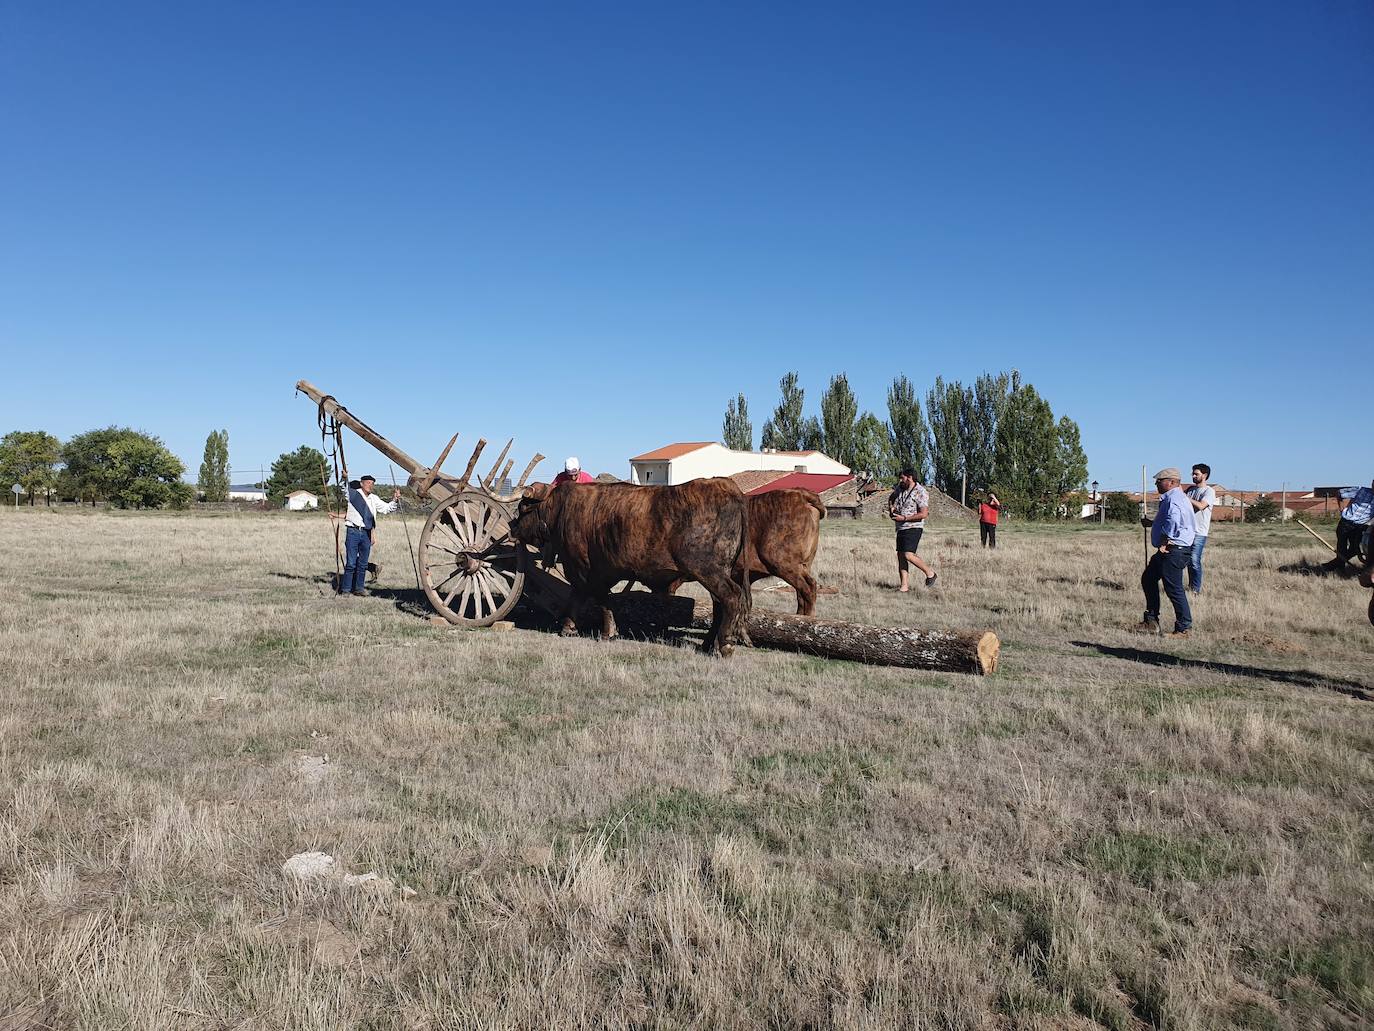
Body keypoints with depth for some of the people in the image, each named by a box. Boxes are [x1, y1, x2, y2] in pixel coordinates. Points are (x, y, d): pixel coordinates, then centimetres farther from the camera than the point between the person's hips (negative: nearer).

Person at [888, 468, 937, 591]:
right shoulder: (900, 488, 11)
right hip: (901, 528, 8)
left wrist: (904, 518, -20)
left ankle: (929, 572, 2)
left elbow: (923, 514, -20)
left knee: (908, 555, -19)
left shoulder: (920, 492, -13)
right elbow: (891, 498, 32)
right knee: (901, 556, 3)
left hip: (913, 528, -8)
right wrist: (891, 507, 10)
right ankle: (905, 585, 6)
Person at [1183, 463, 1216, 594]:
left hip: (1199, 532, -7)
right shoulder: (1191, 489, 16)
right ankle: (1191, 586, 21)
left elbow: (1200, 506, -19)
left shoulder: (1209, 491, -5)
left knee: (1195, 561, -9)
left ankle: (1197, 589, -4)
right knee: (1189, 561, 11)